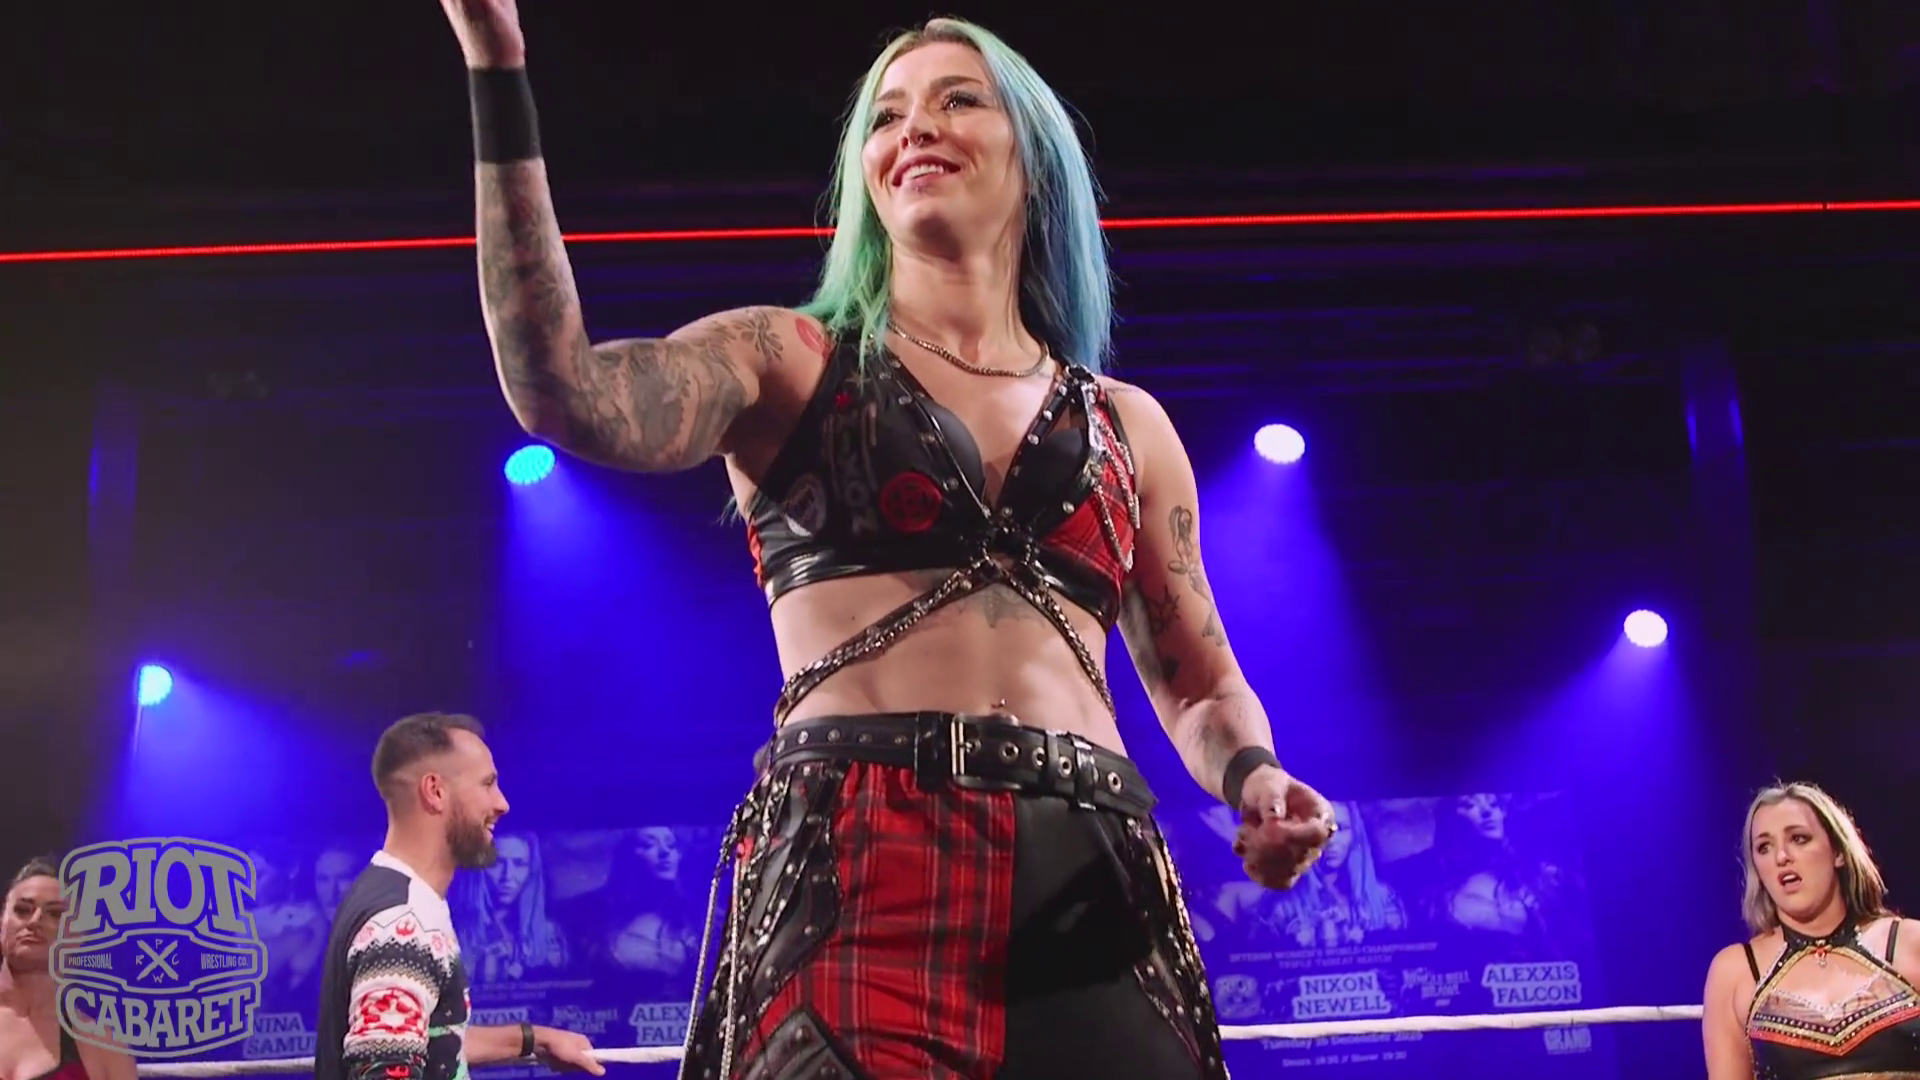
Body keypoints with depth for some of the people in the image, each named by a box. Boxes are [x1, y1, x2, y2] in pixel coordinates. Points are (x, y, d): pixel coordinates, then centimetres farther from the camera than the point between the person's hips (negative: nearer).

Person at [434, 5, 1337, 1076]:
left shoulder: (1126, 424, 19)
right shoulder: (787, 362, 11)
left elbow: (1201, 688, 25)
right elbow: (565, 396, -9)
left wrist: (1254, 779, 1)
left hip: (1092, 891, 3)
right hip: (854, 875, -3)